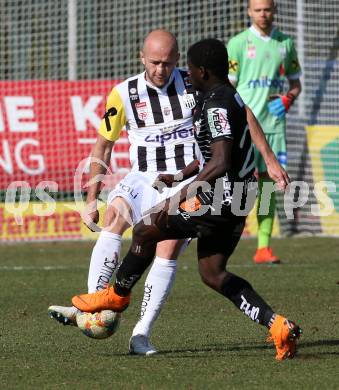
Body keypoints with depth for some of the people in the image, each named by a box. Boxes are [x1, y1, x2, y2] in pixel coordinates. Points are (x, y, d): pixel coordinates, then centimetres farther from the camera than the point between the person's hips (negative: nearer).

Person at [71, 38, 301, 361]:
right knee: (212, 273, 13)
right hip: (235, 199, 10)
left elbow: (220, 163, -26)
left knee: (145, 231, 4)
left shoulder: (216, 105, -18)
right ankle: (278, 326, 2)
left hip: (220, 198, -10)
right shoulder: (229, 97, 14)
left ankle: (117, 295, 23)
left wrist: (180, 196, -23)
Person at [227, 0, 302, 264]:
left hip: (273, 123, 4)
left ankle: (264, 247, 4)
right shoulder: (238, 43, 0)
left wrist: (287, 99, -2)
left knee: (267, 183, 3)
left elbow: (296, 83, 20)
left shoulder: (286, 44, 11)